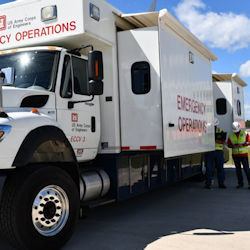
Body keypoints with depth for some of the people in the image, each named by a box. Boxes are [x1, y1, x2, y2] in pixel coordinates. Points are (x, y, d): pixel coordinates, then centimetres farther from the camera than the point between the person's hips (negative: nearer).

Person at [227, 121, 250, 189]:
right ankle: (240, 183, 13)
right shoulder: (231, 135, 5)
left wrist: (242, 145, -21)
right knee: (238, 169, 6)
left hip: (244, 154, -3)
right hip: (235, 155, 3)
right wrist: (233, 146, -14)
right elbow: (229, 144, 6)